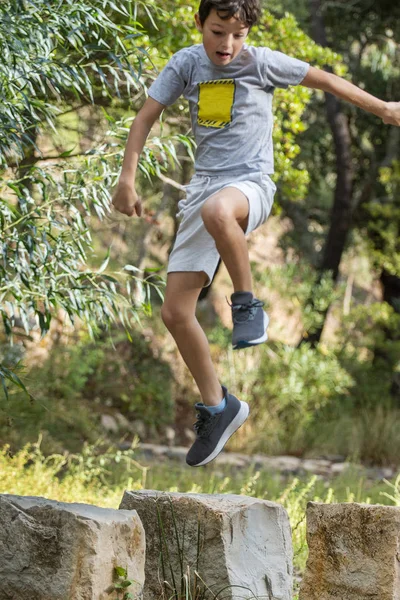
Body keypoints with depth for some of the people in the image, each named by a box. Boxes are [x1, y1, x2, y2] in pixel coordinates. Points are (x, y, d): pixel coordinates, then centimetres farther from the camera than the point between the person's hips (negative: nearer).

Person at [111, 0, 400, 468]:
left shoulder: (261, 62, -4)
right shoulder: (187, 63, 4)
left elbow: (324, 80, 8)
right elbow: (146, 116, 6)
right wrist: (127, 177, -4)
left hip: (250, 183, -5)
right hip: (204, 185, 5)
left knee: (216, 210, -44)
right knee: (175, 313, -2)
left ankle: (247, 305, -21)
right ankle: (217, 407, 15)